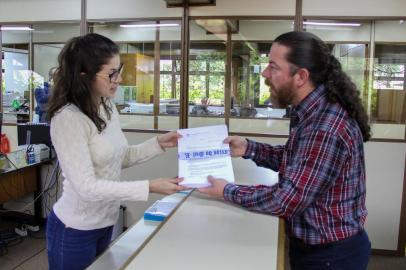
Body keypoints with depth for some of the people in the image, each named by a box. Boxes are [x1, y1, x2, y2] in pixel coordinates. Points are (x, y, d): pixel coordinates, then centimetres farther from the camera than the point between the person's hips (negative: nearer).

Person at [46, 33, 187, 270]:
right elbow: (86, 187, -27)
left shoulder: (108, 107, 0)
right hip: (75, 231, -7)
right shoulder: (67, 118, -24)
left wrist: (159, 144, -3)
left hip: (104, 223, 7)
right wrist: (150, 187, -30)